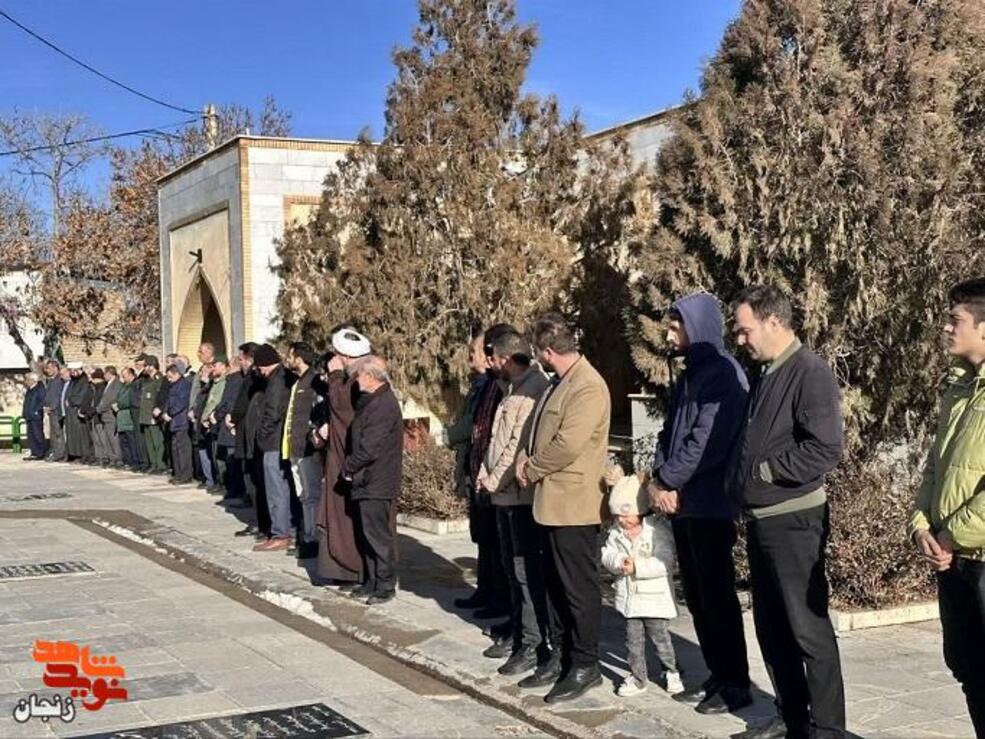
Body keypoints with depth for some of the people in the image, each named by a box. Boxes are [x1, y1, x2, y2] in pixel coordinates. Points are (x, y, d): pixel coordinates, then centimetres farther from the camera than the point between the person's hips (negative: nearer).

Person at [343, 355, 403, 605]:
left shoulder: (383, 405, -19)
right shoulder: (373, 401, 14)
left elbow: (369, 447, -21)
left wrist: (348, 466, -9)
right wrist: (352, 467, 7)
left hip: (377, 483, -10)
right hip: (369, 481, 10)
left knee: (377, 534, -3)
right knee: (367, 534, 14)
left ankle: (386, 586, 5)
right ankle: (372, 582, 23)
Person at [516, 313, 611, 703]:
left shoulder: (588, 387, -18)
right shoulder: (559, 382, 13)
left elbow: (568, 444, -24)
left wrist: (531, 469, -10)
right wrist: (528, 457, 3)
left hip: (574, 504, -10)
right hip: (552, 502, 10)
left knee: (579, 586, 0)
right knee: (556, 583, 15)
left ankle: (586, 665, 9)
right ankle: (565, 656, 26)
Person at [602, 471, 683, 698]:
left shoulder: (658, 529, -15)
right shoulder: (616, 531, 5)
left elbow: (664, 562, -21)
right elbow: (606, 554, 2)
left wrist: (637, 567, -26)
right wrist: (619, 561, -19)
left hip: (655, 597, -5)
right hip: (629, 597, 5)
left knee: (660, 636, 6)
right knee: (633, 639, 9)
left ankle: (671, 673, 26)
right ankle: (637, 677, 21)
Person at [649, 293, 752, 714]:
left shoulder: (723, 373, -14)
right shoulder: (690, 375, 16)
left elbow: (706, 441, -21)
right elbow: (669, 433, 15)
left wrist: (667, 482, -13)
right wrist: (658, 480, -1)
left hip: (710, 505, -9)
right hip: (682, 503, 9)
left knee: (718, 596, -2)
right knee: (696, 597, 13)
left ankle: (736, 684, 7)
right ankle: (718, 676, 23)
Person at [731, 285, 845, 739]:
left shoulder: (810, 373, -15)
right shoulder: (764, 373, 13)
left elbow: (825, 451, -23)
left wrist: (767, 471, -14)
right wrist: (742, 487, 7)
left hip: (793, 520, -9)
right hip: (760, 518, 9)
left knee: (809, 629, -1)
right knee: (771, 626, 16)